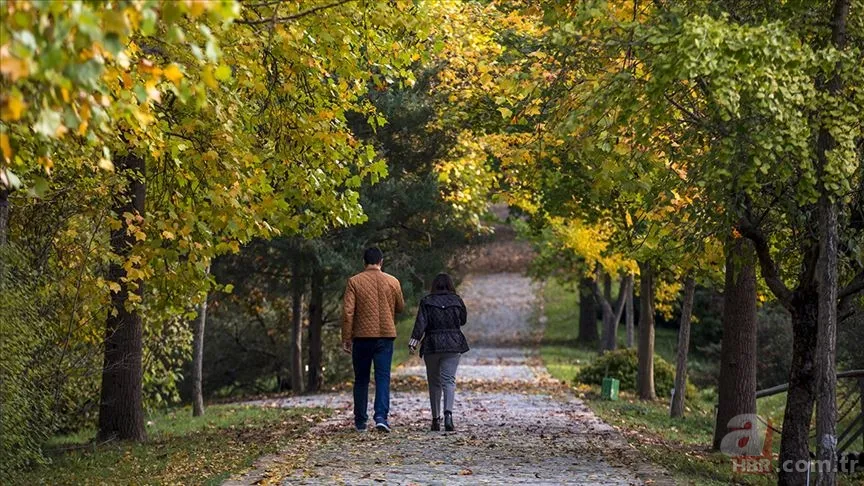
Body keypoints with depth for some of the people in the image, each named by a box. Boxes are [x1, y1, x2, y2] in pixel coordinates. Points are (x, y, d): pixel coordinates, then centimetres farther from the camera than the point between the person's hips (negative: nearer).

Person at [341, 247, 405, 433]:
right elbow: (400, 308, 14)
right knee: (383, 377, -1)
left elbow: (348, 311, -7)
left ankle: (360, 421, 13)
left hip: (362, 336, 0)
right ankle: (381, 416, -16)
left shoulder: (354, 282, -4)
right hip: (385, 335, 0)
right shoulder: (392, 282, 1)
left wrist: (346, 338, -2)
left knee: (361, 379, 10)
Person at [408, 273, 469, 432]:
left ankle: (436, 419, 13)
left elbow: (420, 323, -9)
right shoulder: (457, 300, 3)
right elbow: (463, 320, 16)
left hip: (432, 346, 0)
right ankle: (448, 413, -26)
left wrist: (413, 342, -10)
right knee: (449, 380, -4)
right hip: (453, 346, 0)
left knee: (434, 382, 11)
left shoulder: (426, 301, -1)